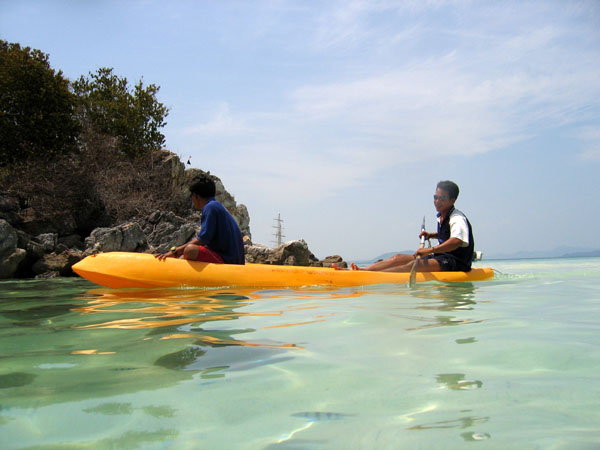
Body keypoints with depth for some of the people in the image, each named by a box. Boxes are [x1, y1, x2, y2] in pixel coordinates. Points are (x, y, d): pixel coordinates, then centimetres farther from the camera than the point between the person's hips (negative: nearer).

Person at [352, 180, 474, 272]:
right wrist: (431, 235, 17)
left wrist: (430, 250, -44)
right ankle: (361, 270, -18)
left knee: (416, 264, -33)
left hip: (457, 264, -9)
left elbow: (456, 241, -36)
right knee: (398, 258, -4)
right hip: (442, 258, 9)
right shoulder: (441, 217, 14)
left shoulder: (457, 219, -16)